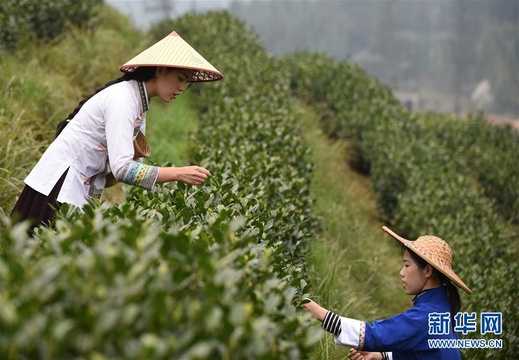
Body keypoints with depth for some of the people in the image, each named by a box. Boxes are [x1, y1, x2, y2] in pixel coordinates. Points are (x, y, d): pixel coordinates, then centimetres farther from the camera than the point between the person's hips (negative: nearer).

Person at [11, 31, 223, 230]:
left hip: (85, 186, 9)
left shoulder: (139, 101, 8)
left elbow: (125, 162, 9)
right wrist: (178, 174, -30)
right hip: (59, 187, -9)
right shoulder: (122, 99, -21)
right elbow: (122, 168, -29)